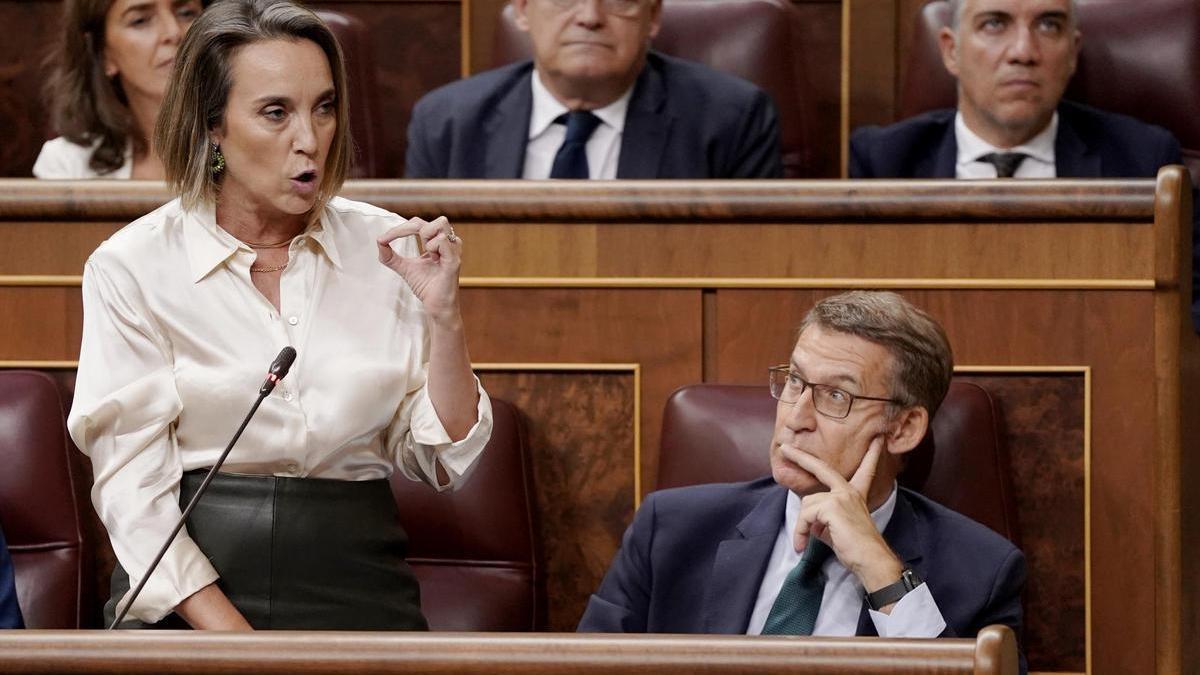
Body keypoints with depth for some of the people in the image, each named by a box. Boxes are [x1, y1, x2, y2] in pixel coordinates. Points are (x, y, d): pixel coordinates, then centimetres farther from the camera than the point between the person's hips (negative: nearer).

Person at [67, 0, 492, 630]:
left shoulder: (385, 248, 8)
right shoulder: (131, 266, 0)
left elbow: (442, 460, 9)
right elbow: (133, 493, -5)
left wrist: (442, 315, -6)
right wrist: (234, 636, -16)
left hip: (356, 587, 2)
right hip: (188, 596, -2)